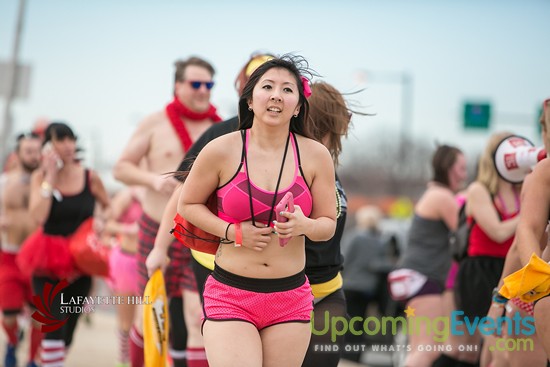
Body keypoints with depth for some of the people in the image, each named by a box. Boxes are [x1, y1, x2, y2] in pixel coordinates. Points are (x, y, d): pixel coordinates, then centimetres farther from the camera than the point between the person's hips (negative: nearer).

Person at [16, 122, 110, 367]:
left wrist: (99, 219, -5)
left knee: (69, 327, 10)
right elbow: (38, 216, -19)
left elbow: (107, 206, 16)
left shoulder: (90, 177, -2)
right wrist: (50, 177, -18)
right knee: (55, 325, -17)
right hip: (48, 260, -2)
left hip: (80, 264, 2)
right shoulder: (40, 177, -4)